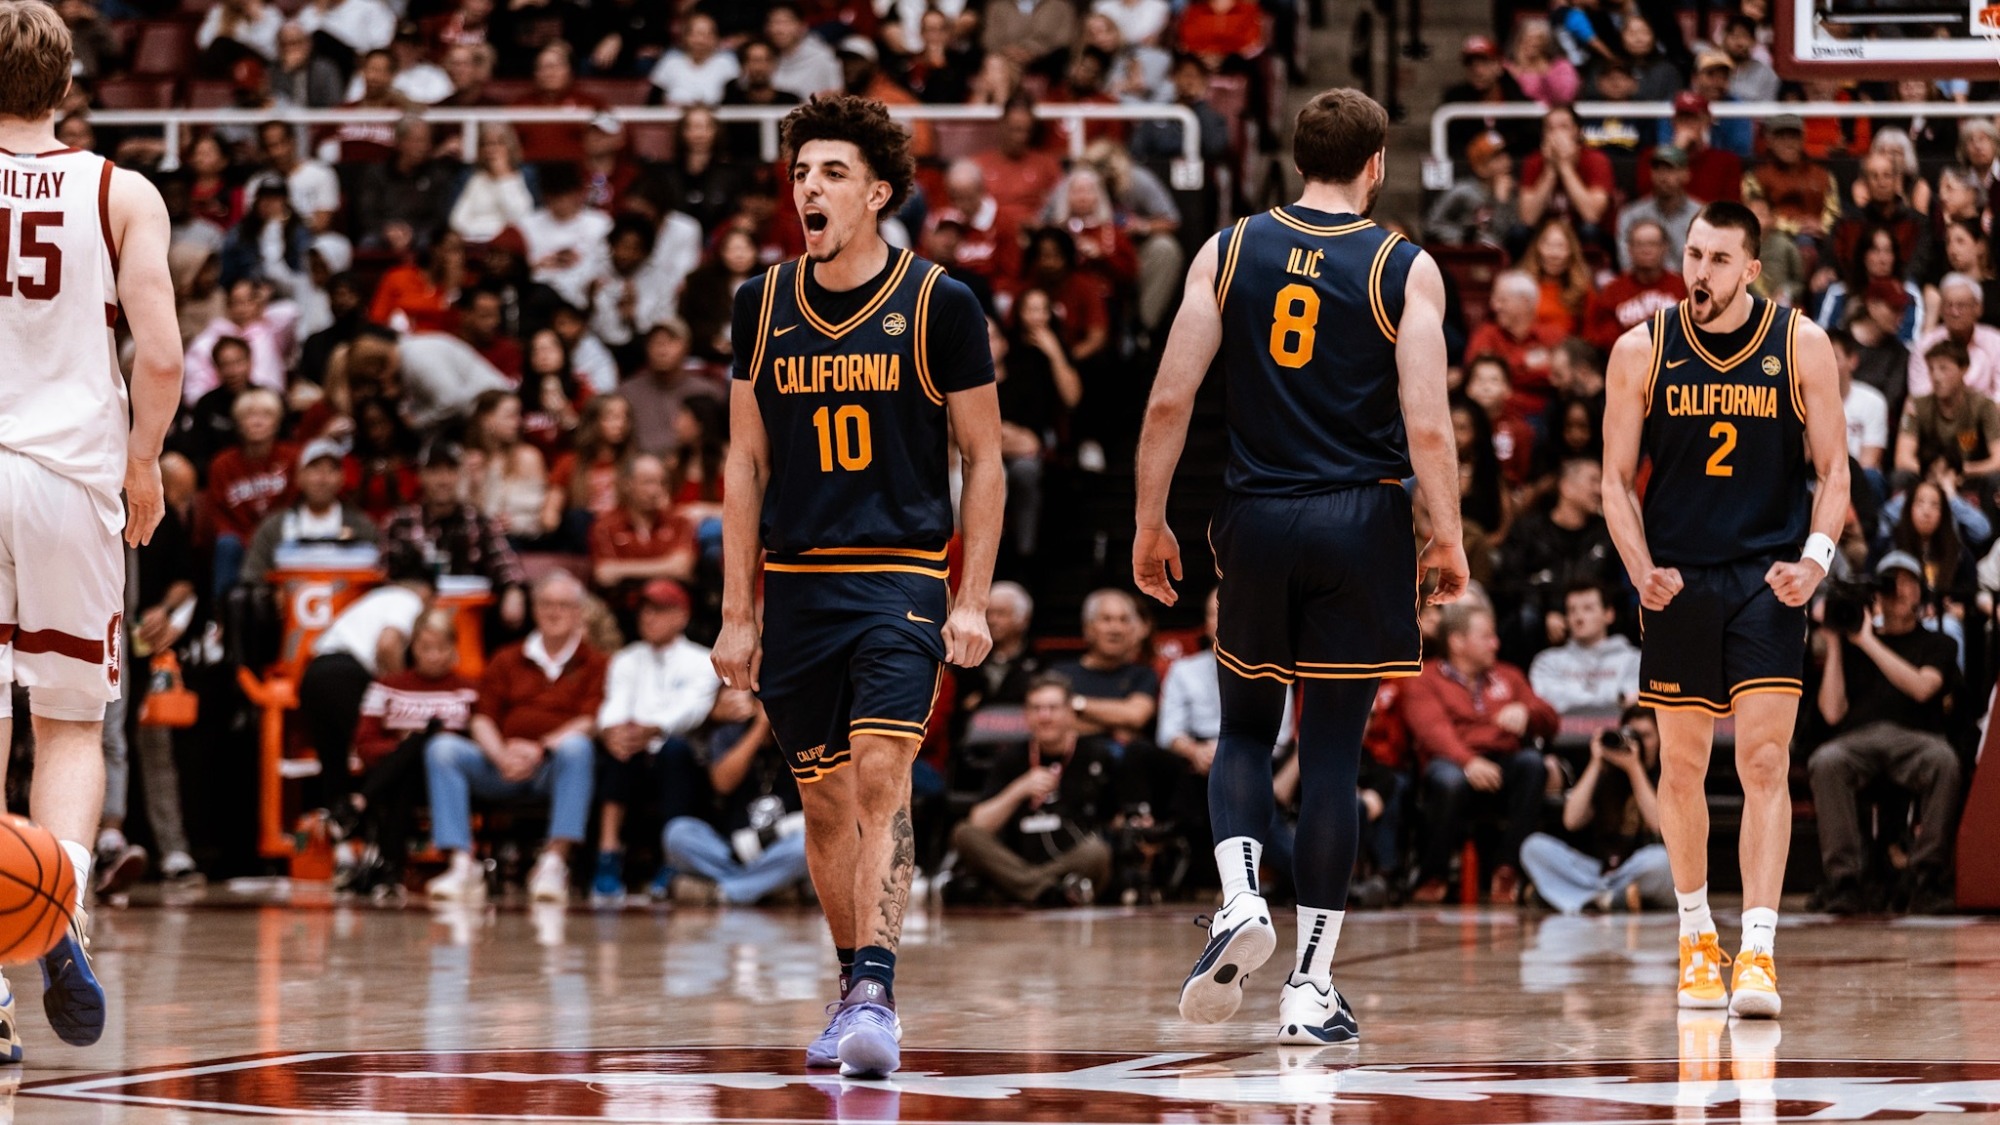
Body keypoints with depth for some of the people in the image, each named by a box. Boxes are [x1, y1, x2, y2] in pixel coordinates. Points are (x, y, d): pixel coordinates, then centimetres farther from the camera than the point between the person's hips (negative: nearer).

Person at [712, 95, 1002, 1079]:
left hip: (903, 579, -4)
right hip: (797, 586, 4)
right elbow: (747, 463, 13)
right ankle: (851, 988, 24)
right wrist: (736, 613, 9)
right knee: (825, 801, 9)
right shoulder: (762, 305, 7)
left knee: (880, 778, -19)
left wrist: (972, 602, -4)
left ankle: (875, 994, -24)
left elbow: (984, 460, 3)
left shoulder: (938, 306, -3)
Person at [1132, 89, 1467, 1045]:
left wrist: (1150, 523, 7)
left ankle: (1239, 898, -7)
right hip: (1361, 526, -2)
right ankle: (1312, 986, 3)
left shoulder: (1228, 252, 3)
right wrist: (1448, 538, 0)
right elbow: (1427, 427, -10)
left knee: (1244, 728, 19)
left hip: (1255, 519, 2)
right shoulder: (1404, 269, -3)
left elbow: (1169, 401, -1)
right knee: (1332, 752, 3)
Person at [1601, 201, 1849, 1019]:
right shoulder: (1642, 351, -1)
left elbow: (1834, 472, 1)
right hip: (1678, 581, 2)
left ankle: (1757, 953, -17)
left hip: (1767, 580, -2)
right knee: (1682, 766, 9)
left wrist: (1815, 560, -15)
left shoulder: (1801, 346, -3)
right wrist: (1641, 570, -12)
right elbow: (1617, 479, 4)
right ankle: (1695, 935, 28)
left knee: (1765, 761, -12)